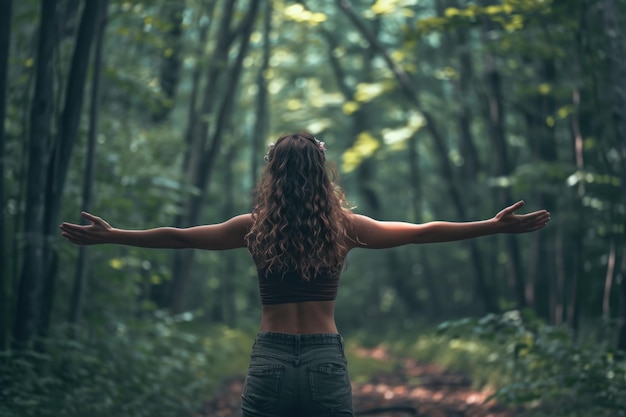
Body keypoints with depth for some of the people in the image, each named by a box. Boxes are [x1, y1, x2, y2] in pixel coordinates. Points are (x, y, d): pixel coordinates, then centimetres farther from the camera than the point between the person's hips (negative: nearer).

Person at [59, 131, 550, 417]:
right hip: (326, 361, 0)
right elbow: (424, 231, 6)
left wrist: (108, 235, 17)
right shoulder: (344, 226, 2)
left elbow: (178, 237, 7)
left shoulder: (255, 227, 2)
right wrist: (496, 226, 13)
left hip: (270, 360, 0)